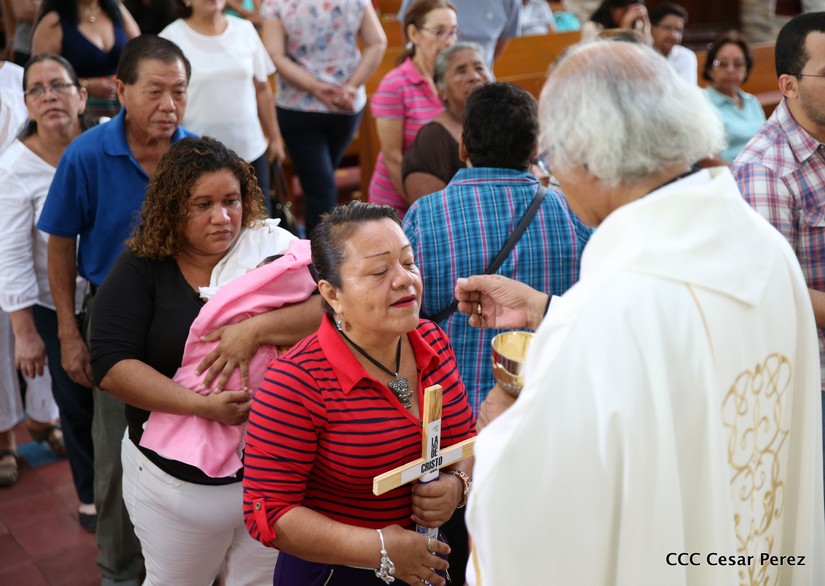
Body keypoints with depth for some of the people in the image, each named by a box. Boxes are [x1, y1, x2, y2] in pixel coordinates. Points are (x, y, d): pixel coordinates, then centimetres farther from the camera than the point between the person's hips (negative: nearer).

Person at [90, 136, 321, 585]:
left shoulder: (271, 253, -7)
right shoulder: (140, 270, -8)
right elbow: (111, 366, -17)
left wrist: (256, 329, -32)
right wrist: (201, 405, -27)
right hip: (174, 478, 0)